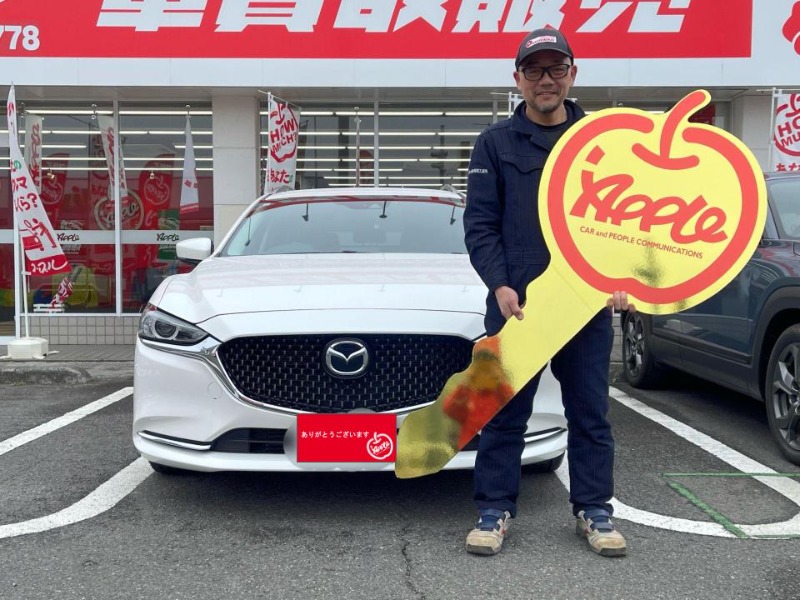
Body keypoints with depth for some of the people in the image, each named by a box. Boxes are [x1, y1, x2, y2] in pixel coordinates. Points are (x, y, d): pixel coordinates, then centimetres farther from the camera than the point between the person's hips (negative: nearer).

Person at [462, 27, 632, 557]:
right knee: (505, 413, 4)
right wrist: (500, 285, -12)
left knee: (590, 413, 10)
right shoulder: (496, 143, 5)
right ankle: (496, 509, 17)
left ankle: (594, 509, 23)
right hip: (516, 301, -1)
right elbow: (480, 224, 1)